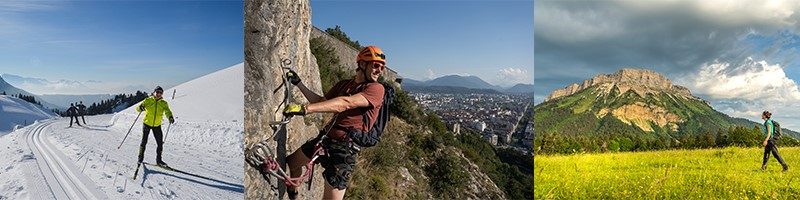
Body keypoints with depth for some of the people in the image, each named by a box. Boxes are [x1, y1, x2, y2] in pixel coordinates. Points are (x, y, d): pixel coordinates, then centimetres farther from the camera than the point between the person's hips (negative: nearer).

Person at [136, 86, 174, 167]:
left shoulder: (164, 103, -1)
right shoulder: (148, 100, -5)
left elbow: (167, 111, -14)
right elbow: (138, 108, -9)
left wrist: (170, 117, -36)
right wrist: (140, 108, -34)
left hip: (157, 125, 2)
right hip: (146, 123, -2)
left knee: (160, 143, 1)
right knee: (144, 141, -1)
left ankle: (158, 160, 13)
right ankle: (140, 158, 17)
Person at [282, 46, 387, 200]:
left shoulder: (376, 89, -15)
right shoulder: (344, 84, 10)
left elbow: (345, 103, -29)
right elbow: (322, 101, 18)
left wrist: (305, 109, -35)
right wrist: (298, 84, 15)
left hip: (345, 147, -7)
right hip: (326, 137, 7)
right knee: (291, 162, 24)